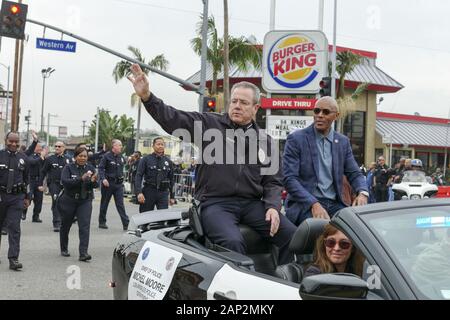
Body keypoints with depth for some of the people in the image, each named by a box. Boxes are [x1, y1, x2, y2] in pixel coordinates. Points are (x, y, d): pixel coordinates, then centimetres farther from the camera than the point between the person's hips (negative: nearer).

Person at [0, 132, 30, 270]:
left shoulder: (22, 158, 7)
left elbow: (26, 178, 14)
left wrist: (27, 197, 12)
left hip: (17, 197, 1)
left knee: (14, 227, -5)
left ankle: (13, 259, -5)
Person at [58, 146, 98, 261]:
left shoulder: (90, 168, 2)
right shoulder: (69, 168, -6)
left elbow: (96, 185, -3)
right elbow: (65, 181, -21)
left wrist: (93, 181, -27)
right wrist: (81, 179, -31)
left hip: (85, 201, 1)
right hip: (69, 201, -1)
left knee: (85, 226, -12)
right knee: (65, 226, 14)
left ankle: (83, 253, -14)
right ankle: (64, 249, 35)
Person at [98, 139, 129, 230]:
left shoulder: (121, 157, 11)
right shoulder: (107, 156, -6)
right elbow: (100, 168, -10)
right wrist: (103, 179, -22)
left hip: (119, 184, 4)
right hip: (108, 183, -4)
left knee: (120, 204, -2)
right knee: (104, 203, 9)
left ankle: (126, 224, -8)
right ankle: (102, 222, 21)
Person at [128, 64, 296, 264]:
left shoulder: (264, 141, 16)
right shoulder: (209, 124, 6)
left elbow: (273, 181, 15)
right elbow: (172, 119, -4)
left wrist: (273, 206, -4)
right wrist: (147, 96, -19)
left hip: (252, 204, 4)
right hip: (215, 203, -4)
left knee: (293, 235, -14)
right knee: (232, 242, -32)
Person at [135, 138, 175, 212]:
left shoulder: (168, 161, 11)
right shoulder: (146, 159, 1)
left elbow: (171, 179, 16)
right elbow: (138, 176, -5)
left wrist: (172, 196, 13)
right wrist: (139, 192, -18)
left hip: (163, 193, 2)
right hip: (149, 192, -2)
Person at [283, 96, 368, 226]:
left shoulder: (343, 141, 13)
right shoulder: (296, 139, -3)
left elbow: (354, 174, 14)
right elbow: (289, 178, -10)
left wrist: (362, 193, -10)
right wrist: (314, 204, -22)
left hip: (334, 204, 5)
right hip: (304, 205, -5)